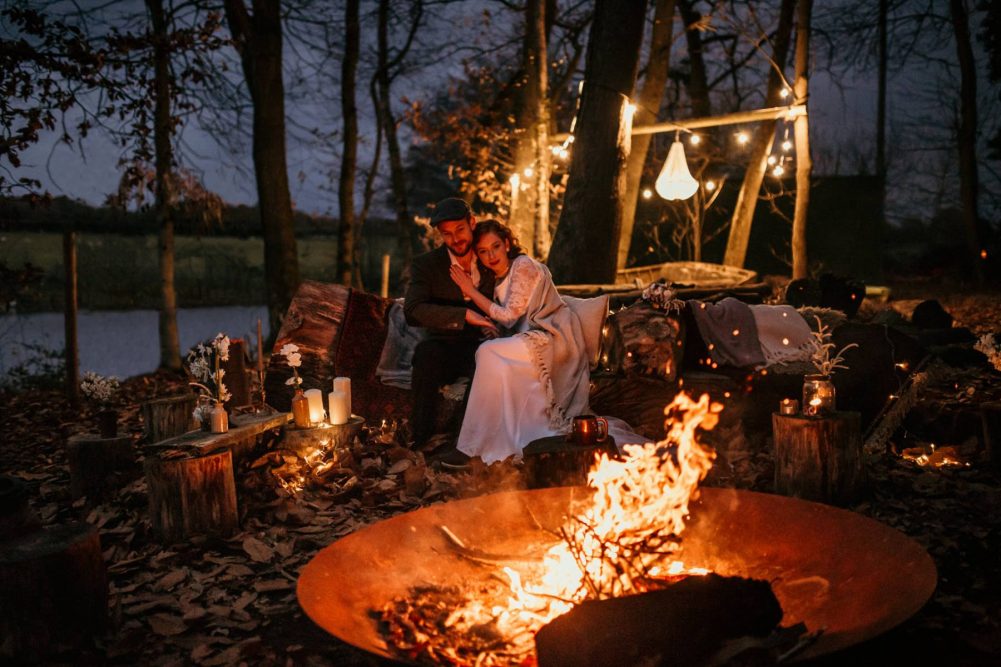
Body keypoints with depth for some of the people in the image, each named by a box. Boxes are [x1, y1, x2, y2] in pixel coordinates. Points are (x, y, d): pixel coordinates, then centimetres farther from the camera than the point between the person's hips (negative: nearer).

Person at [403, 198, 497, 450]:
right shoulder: (425, 264, -4)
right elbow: (412, 311, -21)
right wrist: (464, 314, -31)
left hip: (480, 345, 1)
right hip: (444, 346, -1)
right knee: (426, 351, -37)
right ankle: (421, 440, -21)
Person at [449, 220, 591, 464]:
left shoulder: (524, 266, -10)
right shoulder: (498, 278, 16)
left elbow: (509, 317, -14)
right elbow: (501, 324, 10)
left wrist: (471, 291, -9)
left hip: (555, 339, -8)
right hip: (532, 340, 8)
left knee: (489, 353, -25)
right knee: (488, 351, -19)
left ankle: (495, 439, -18)